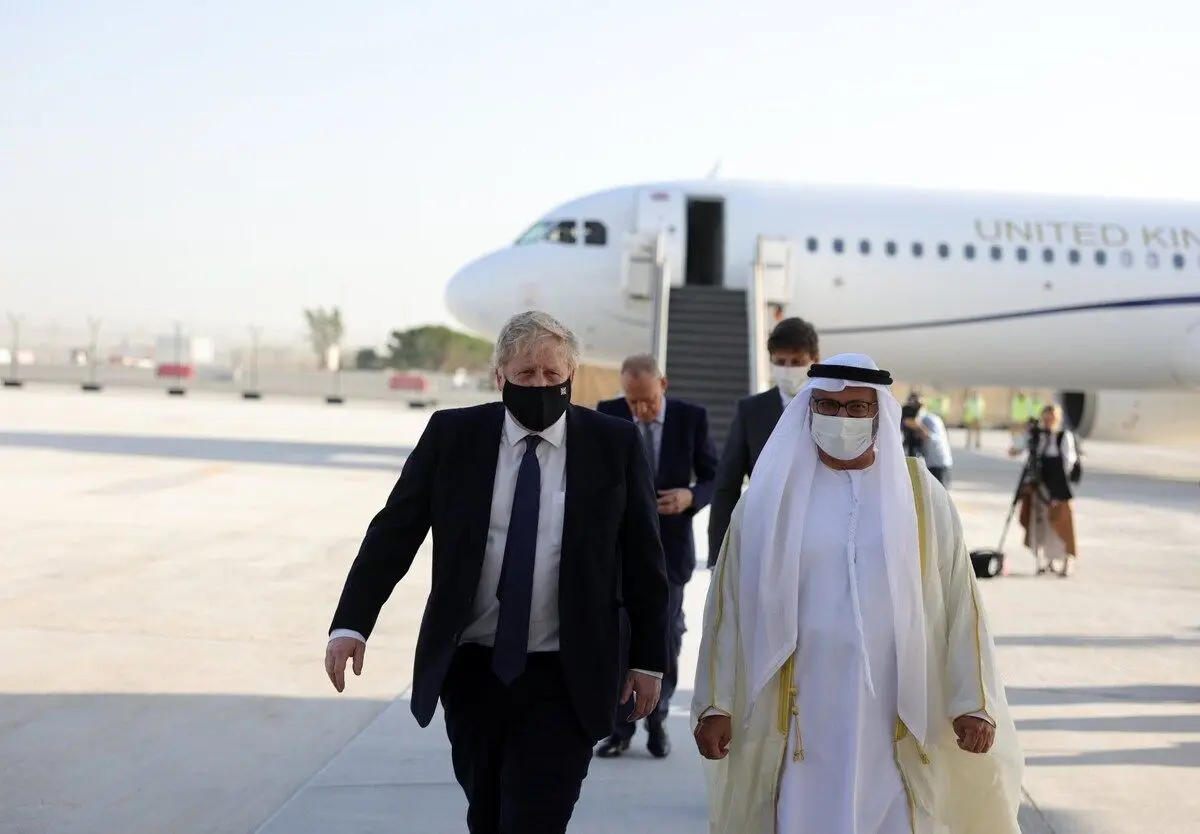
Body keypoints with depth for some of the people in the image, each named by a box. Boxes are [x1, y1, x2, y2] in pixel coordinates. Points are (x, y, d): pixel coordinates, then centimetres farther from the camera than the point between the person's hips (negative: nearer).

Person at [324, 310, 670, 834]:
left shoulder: (614, 445, -3)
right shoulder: (452, 435, 0)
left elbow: (643, 558, 3)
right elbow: (394, 531, -1)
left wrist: (648, 657, 4)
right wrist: (352, 624, -12)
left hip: (563, 680, -2)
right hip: (470, 671, 2)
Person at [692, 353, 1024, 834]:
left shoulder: (919, 495, 3)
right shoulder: (771, 495, 2)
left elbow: (959, 601, 2)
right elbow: (730, 604, 3)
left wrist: (973, 702, -2)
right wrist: (715, 703, 1)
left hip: (896, 716, 0)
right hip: (801, 716, 0)